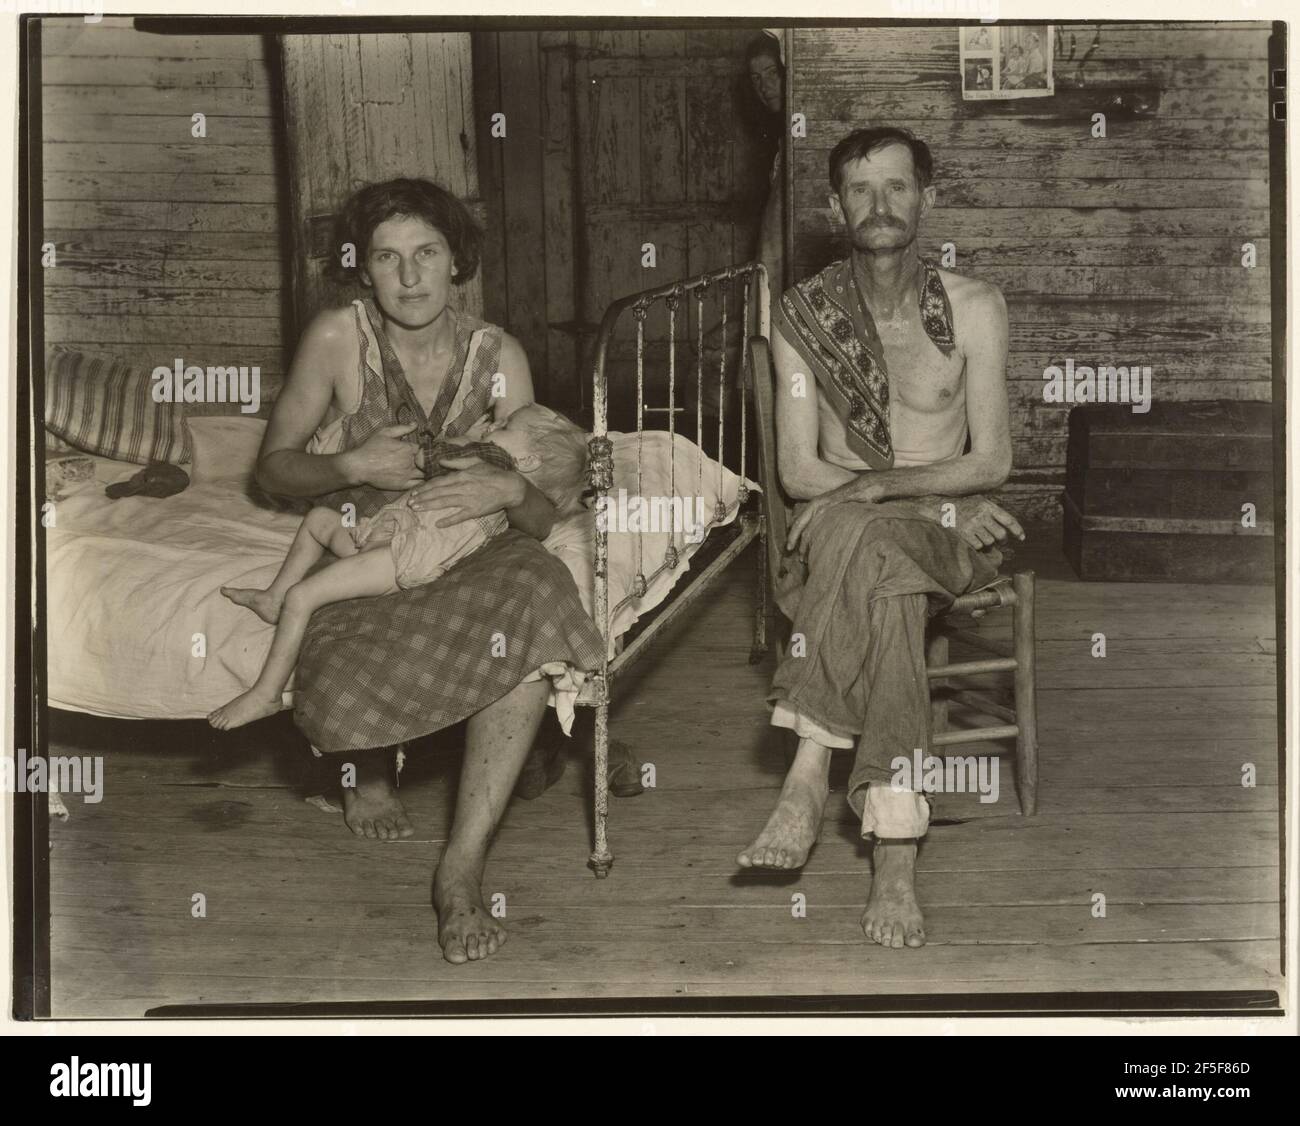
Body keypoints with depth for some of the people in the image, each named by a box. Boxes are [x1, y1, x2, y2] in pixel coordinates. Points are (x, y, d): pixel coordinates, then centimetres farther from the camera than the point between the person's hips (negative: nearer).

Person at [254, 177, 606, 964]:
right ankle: (372, 772, 11)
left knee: (537, 598, -35)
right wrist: (352, 466, -20)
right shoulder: (337, 338, -7)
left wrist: (509, 490, -29)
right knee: (345, 693, -33)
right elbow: (274, 467, 0)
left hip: (470, 558, 1)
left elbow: (544, 516, -4)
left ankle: (463, 867, -30)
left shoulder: (496, 354, -4)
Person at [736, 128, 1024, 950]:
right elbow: (799, 471, 0)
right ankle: (896, 845, -43)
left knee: (856, 533, -38)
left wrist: (878, 485, -18)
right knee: (882, 569, -38)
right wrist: (932, 494, -11)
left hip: (949, 536, -1)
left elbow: (991, 462, -2)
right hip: (836, 532, 1)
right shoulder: (804, 314, 6)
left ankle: (813, 768, -36)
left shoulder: (974, 309, 3)